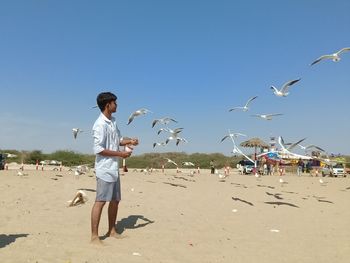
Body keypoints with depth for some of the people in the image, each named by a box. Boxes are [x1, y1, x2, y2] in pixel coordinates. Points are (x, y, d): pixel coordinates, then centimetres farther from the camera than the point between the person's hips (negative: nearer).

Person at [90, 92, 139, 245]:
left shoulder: (113, 121, 12)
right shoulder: (100, 125, -16)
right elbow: (98, 149, -20)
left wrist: (129, 141, 2)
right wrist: (120, 154, -19)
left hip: (114, 168, 9)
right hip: (105, 169, -9)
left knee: (115, 200, 15)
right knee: (100, 201, -5)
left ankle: (111, 231, 28)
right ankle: (94, 236, 4)